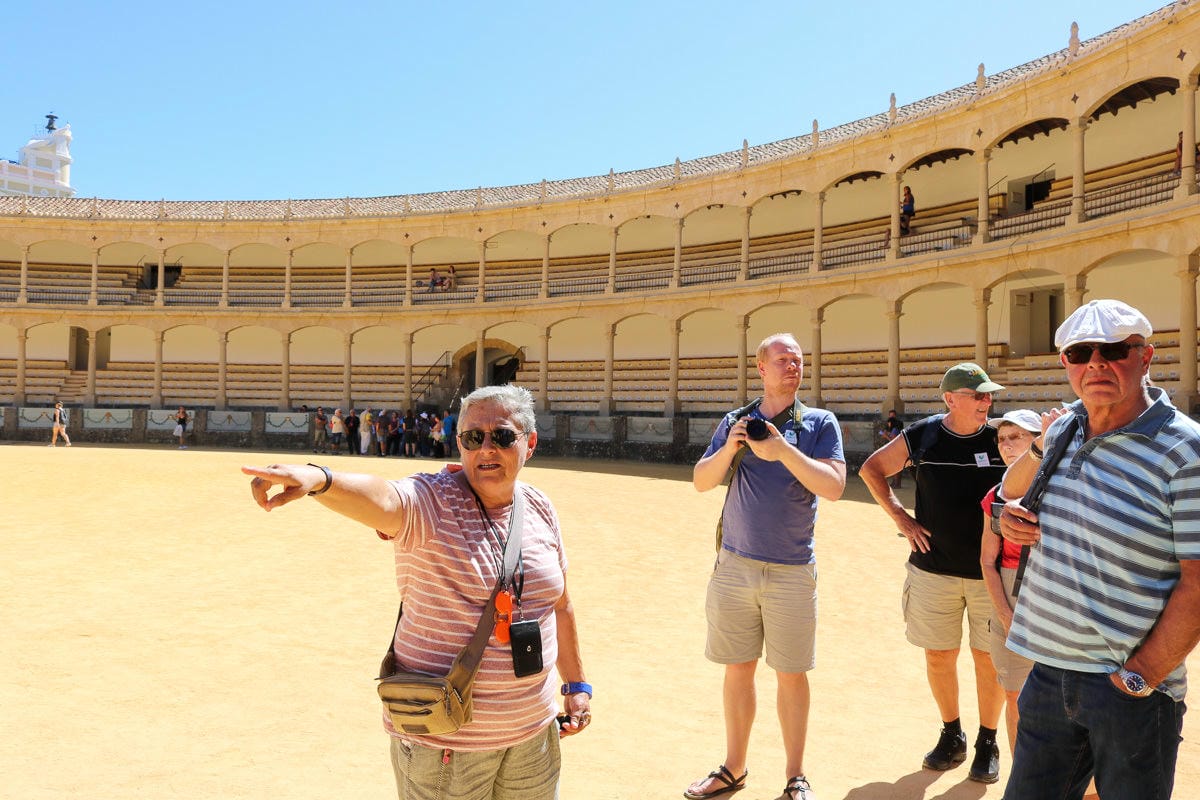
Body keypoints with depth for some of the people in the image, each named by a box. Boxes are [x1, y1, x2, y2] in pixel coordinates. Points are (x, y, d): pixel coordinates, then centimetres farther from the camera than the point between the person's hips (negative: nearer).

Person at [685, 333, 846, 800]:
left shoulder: (819, 424, -1)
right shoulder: (735, 421, 5)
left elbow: (834, 486, -13)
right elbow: (701, 482, 1)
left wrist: (783, 450, -22)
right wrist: (729, 448, -16)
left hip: (792, 572, -2)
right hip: (735, 565, 2)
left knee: (791, 674, 6)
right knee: (738, 669, 12)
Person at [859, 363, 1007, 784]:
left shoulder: (1001, 437, -4)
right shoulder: (922, 436, -3)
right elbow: (872, 469, 7)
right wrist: (901, 518, 0)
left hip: (991, 570, -1)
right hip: (934, 570, 1)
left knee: (988, 657, 8)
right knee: (938, 655, 11)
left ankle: (987, 743, 27)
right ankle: (951, 735, 32)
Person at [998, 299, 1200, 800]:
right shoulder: (1062, 426, 5)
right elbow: (1014, 488, 24)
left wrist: (1140, 678, -15)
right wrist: (1009, 512, 2)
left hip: (1130, 688, -5)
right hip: (1048, 671, 6)